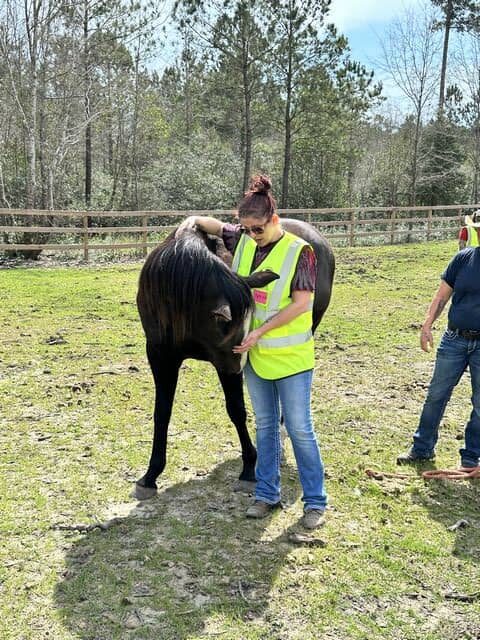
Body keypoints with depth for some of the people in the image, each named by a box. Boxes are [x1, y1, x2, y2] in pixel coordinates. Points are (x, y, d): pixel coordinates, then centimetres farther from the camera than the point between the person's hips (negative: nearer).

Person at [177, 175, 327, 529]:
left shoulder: (299, 251, -15)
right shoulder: (243, 241, 2)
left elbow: (301, 303, -18)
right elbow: (215, 225, 20)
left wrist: (260, 331, -21)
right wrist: (195, 219, 0)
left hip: (290, 356, -5)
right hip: (254, 353, 6)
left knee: (299, 428, 1)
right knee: (265, 425, 15)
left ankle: (315, 502, 13)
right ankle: (267, 494, 27)